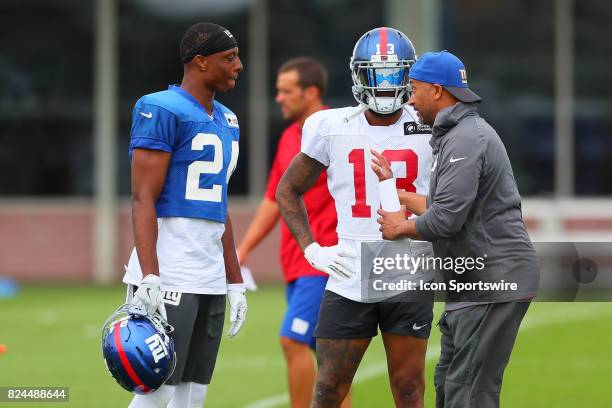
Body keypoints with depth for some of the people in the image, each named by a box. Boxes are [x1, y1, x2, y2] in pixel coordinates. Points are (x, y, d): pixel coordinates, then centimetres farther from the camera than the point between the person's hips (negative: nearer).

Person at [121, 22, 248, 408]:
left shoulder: (226, 120, 18)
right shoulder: (163, 111, -9)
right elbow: (143, 198, -14)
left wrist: (235, 282, 20)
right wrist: (149, 278, -22)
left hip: (210, 277, 9)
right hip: (168, 274, -9)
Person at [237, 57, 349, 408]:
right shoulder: (289, 138, 15)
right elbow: (273, 201, 21)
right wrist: (243, 250, 18)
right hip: (295, 262, 8)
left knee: (294, 340, -14)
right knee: (326, 350, 10)